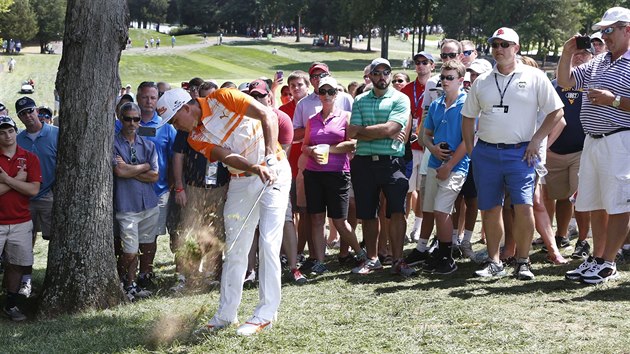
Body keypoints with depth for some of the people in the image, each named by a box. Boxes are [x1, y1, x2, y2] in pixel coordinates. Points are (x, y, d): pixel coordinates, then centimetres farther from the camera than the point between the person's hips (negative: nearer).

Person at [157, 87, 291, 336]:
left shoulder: (223, 99, -11)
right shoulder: (195, 138, 2)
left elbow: (268, 116, -17)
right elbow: (228, 157, -14)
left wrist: (270, 157, -28)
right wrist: (256, 168, -32)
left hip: (274, 171, -6)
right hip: (241, 181, 6)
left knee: (268, 244, -10)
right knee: (234, 248, 7)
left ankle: (266, 314, -5)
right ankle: (226, 314, 15)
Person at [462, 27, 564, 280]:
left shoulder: (534, 77, 2)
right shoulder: (482, 82, 12)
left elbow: (556, 111, 2)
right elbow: (468, 117, 19)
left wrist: (536, 140, -5)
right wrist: (470, 151, 9)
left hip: (520, 153, -3)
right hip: (486, 153, 3)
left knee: (524, 207, -12)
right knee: (490, 209, 6)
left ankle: (523, 262, 0)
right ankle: (494, 262, 16)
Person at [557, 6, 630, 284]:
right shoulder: (597, 63, 16)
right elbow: (564, 81, 20)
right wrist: (567, 53, 9)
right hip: (592, 141, 8)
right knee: (595, 205, 12)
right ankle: (596, 258, 20)